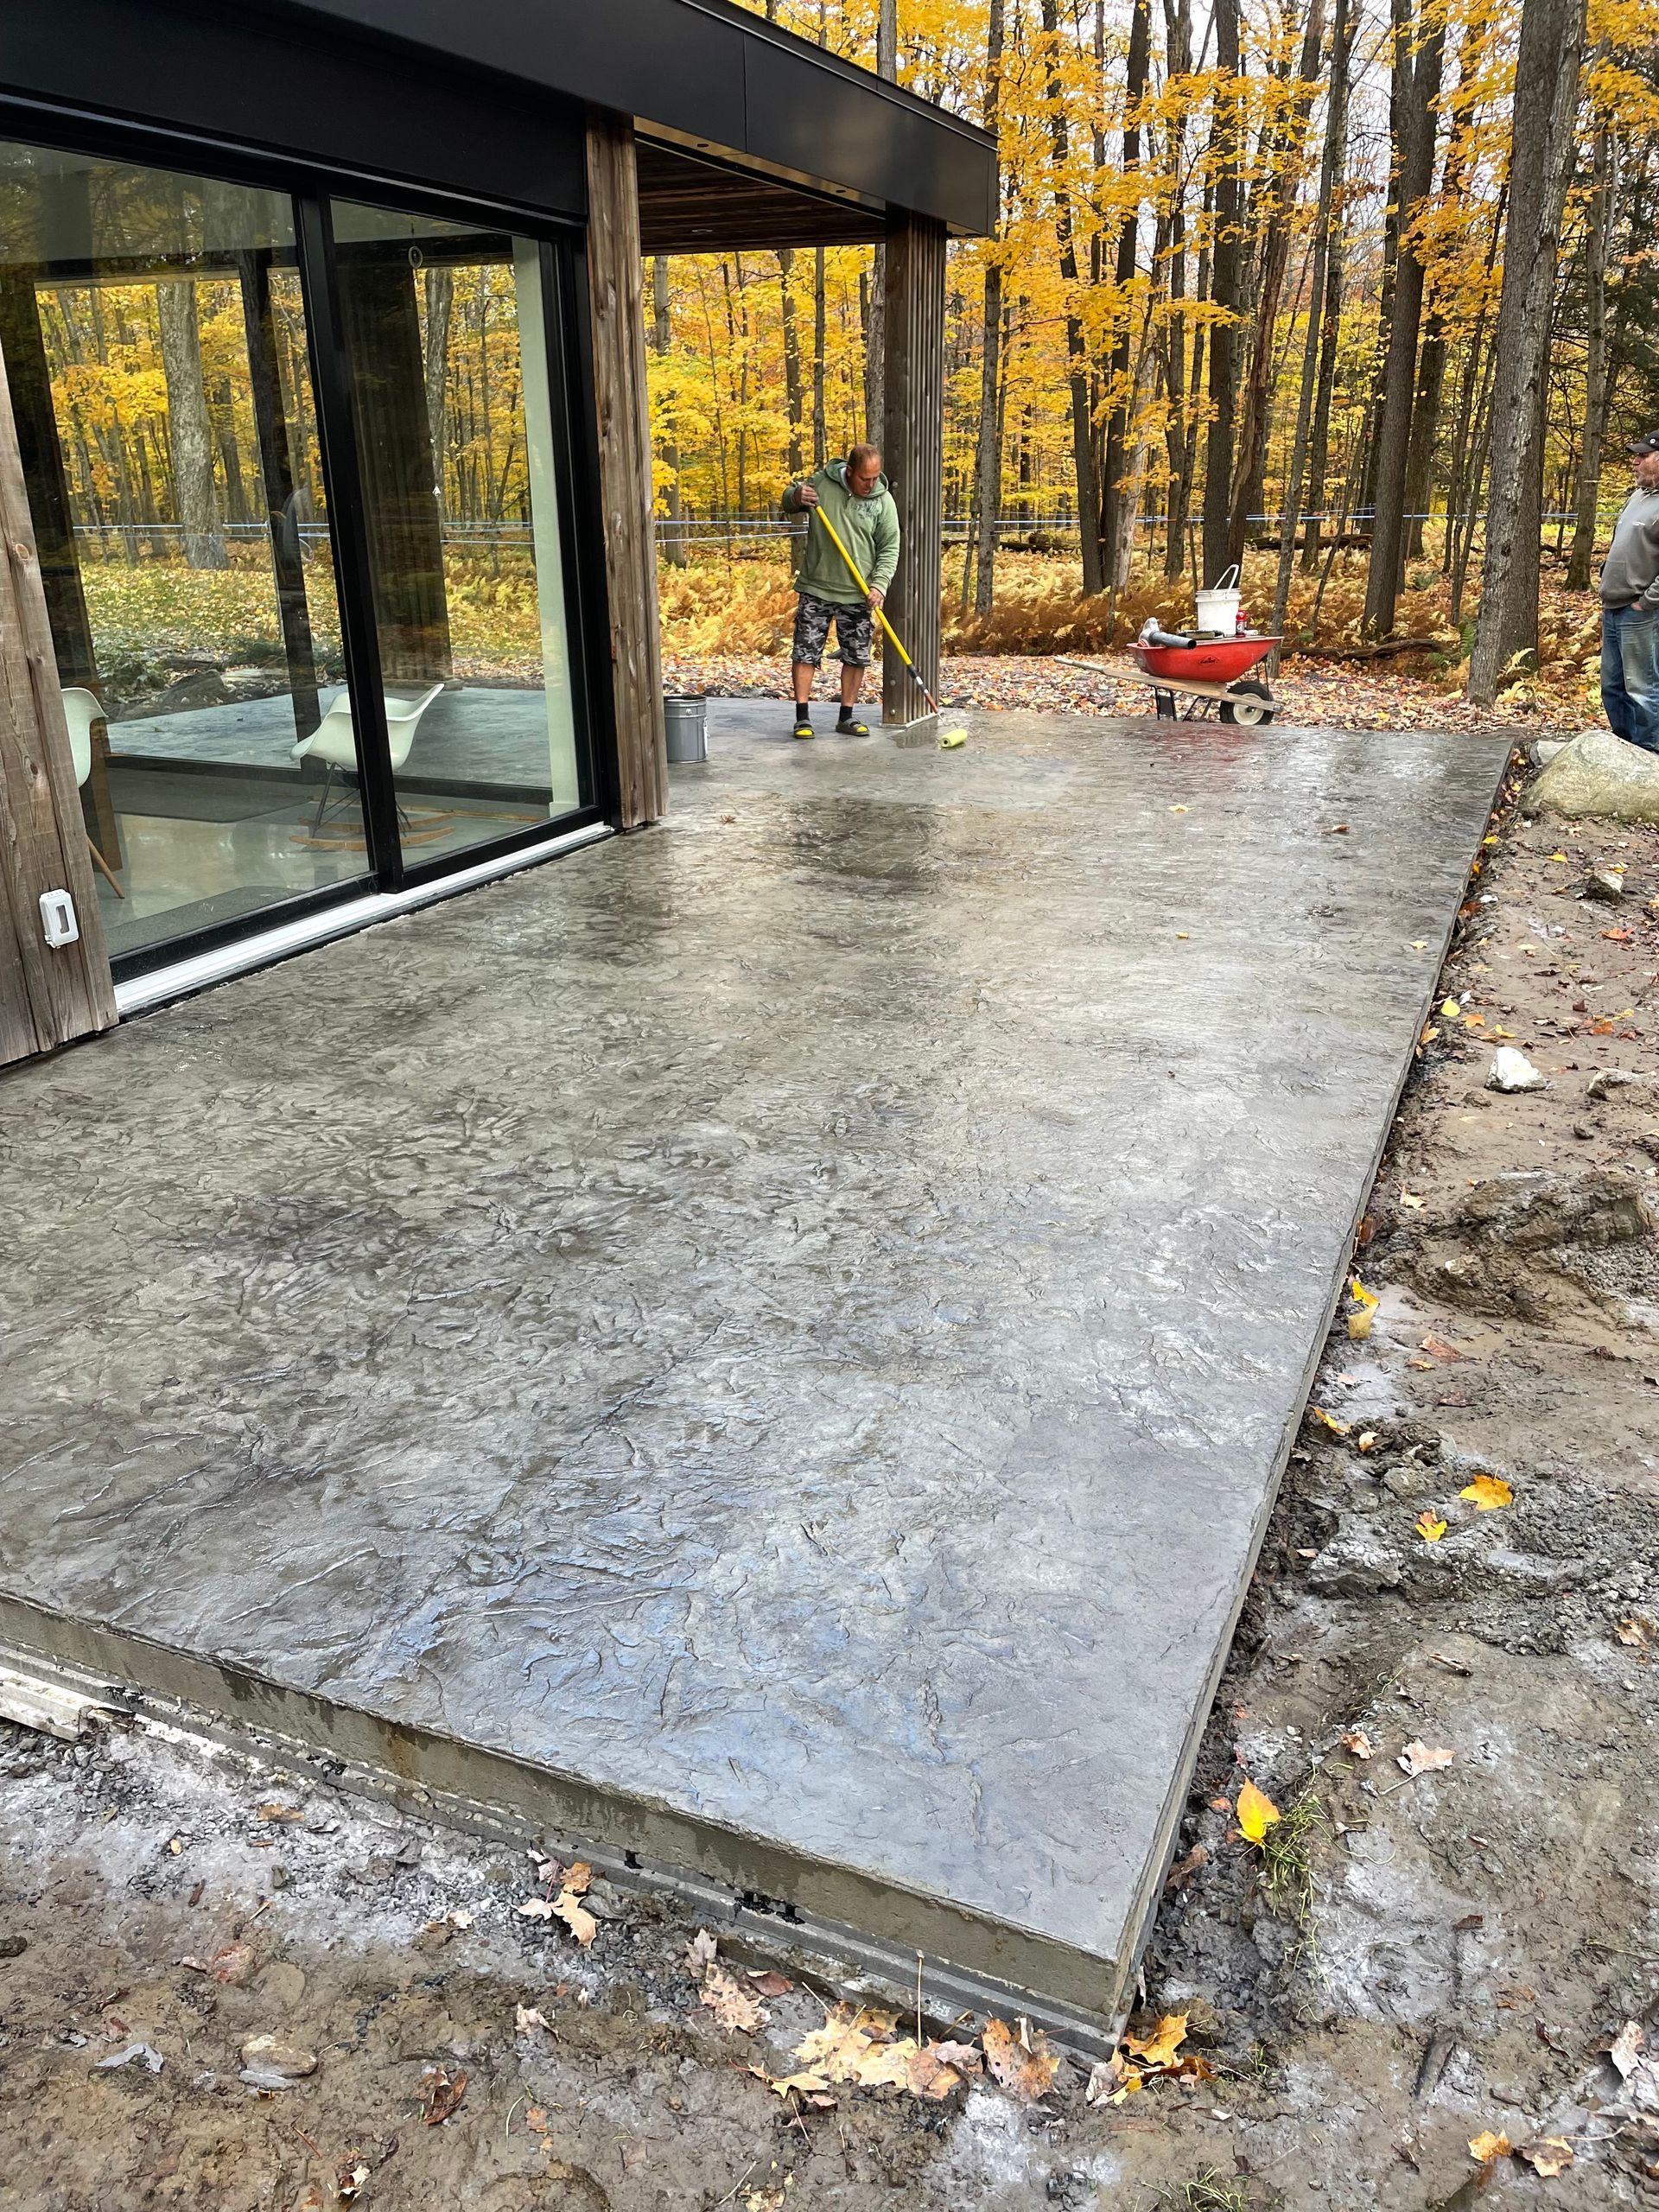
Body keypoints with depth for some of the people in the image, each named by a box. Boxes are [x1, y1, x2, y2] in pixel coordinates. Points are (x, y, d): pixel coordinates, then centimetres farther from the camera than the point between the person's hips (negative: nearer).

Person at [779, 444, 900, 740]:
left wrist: (879, 584, -14)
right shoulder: (821, 481, -4)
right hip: (816, 588, -1)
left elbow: (890, 548, 0)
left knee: (857, 657, 6)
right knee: (805, 652, -2)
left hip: (858, 595, 1)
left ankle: (847, 718, 19)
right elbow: (788, 504, 13)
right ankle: (803, 718, 5)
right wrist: (796, 496, -11)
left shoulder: (883, 500, -3)